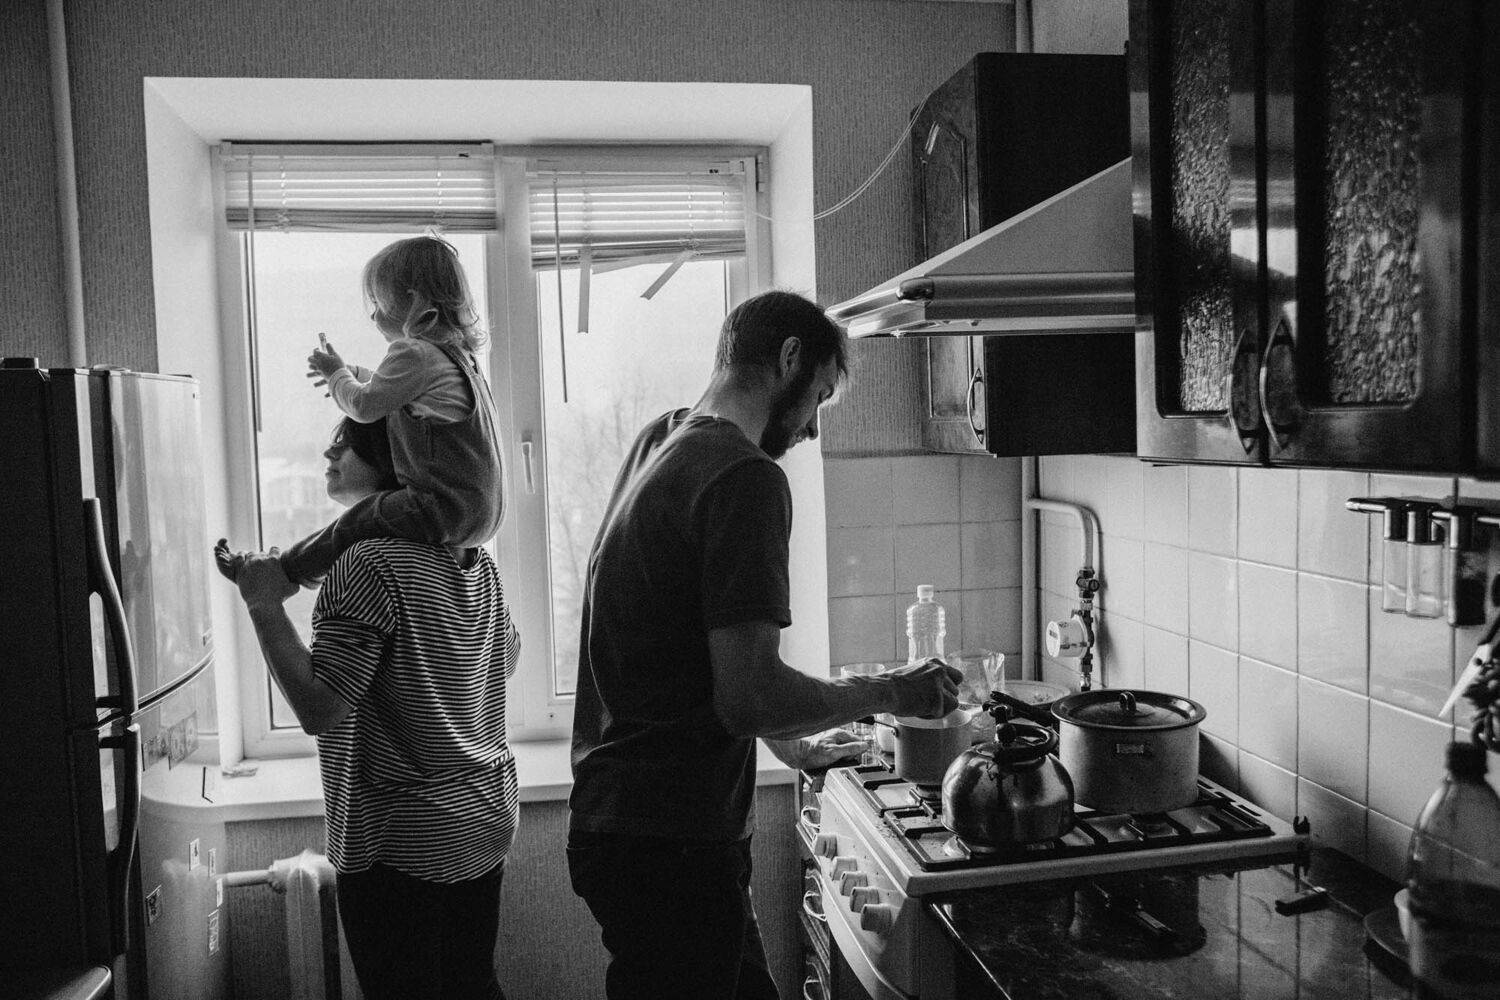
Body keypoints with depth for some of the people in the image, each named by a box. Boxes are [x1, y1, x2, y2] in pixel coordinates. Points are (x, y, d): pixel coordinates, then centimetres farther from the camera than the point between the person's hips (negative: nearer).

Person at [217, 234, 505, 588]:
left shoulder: (412, 353, -15)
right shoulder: (456, 353, 16)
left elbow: (364, 406, -7)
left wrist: (336, 373, 12)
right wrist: (350, 372, 34)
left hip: (447, 511, -9)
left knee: (352, 525, 4)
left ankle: (277, 573, 19)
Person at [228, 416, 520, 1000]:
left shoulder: (368, 561, -19)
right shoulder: (474, 557, 4)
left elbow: (317, 710, -24)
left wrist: (265, 605, -17)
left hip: (403, 843, -8)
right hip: (489, 817, 8)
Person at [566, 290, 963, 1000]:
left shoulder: (658, 442, 10)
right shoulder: (746, 477, -19)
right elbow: (749, 695, -24)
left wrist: (788, 742, 23)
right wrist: (889, 692, -8)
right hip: (668, 845, -9)